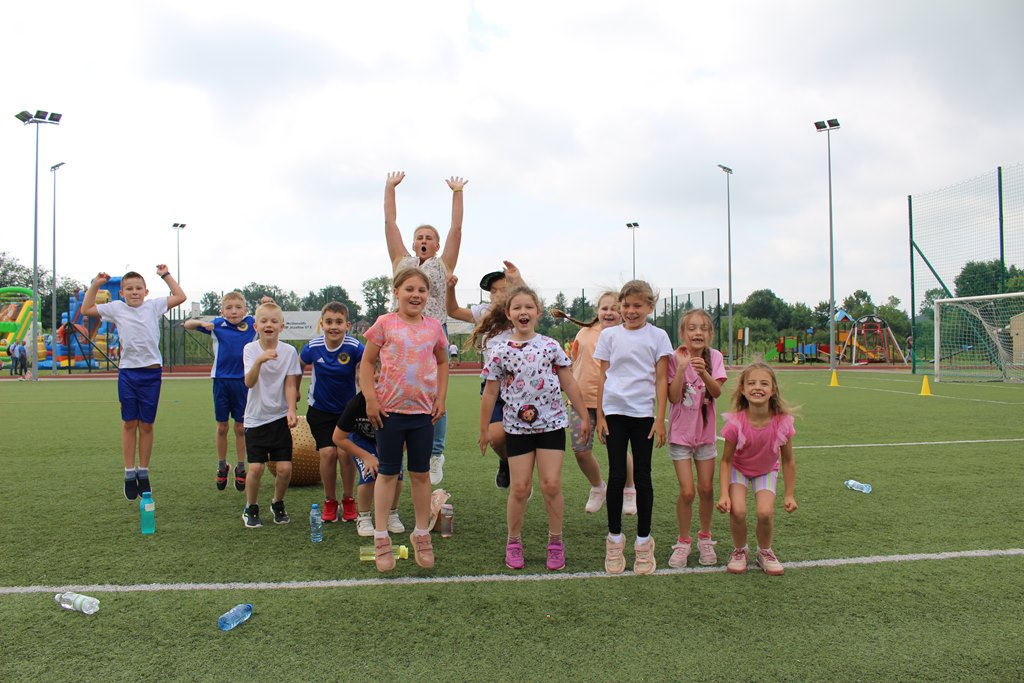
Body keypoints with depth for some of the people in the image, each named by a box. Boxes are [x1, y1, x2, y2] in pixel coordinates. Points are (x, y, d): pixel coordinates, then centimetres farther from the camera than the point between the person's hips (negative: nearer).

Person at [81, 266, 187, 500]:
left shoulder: (154, 306, 4)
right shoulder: (116, 308, 7)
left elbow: (180, 297, 0)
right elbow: (86, 310, 14)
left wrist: (166, 275, 4)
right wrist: (95, 285, 7)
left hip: (151, 372, -1)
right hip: (127, 372, 1)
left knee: (146, 425, 6)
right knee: (129, 423, 5)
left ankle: (143, 473, 16)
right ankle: (130, 474, 13)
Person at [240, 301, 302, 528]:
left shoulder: (289, 351, -3)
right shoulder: (250, 349, -7)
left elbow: (290, 385, -2)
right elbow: (249, 382, -20)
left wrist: (291, 411, -16)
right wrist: (260, 360, -37)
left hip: (280, 416, 1)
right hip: (256, 417, -1)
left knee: (284, 468, -3)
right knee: (256, 467, -8)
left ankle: (278, 504, 25)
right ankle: (250, 509, 17)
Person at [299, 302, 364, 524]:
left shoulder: (354, 347, -21)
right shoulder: (312, 347, -13)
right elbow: (298, 368, 5)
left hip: (348, 409, -1)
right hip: (320, 410, 1)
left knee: (346, 453, -7)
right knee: (328, 452, -10)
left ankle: (348, 500, 15)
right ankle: (329, 501, 11)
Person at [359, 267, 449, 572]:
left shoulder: (434, 326, 4)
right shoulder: (385, 323, -4)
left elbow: (443, 363, 16)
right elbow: (366, 362, -1)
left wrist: (441, 398, 7)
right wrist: (371, 399, -9)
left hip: (423, 410, 3)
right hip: (390, 410, -2)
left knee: (421, 473, 11)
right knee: (388, 472, 7)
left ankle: (422, 534, 24)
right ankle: (381, 537, 16)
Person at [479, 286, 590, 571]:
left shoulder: (550, 346, -1)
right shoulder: (500, 352, -2)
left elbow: (569, 384, 5)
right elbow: (490, 393, 4)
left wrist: (584, 417, 5)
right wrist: (484, 430, 7)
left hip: (551, 424, 0)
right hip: (517, 427, 0)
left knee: (551, 485, -2)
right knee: (520, 488, 2)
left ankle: (555, 542, 16)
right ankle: (513, 542, 22)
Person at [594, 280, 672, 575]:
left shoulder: (657, 336, 2)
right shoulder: (609, 335, 6)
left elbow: (661, 379, 1)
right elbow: (602, 376, 6)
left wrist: (660, 418, -5)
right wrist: (599, 415, 2)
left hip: (644, 412, -1)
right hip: (615, 412, 1)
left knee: (642, 476, 4)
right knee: (617, 475, 2)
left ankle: (643, 541, 15)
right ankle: (615, 539, 16)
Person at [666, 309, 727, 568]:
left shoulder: (714, 357, -5)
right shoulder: (675, 359, -10)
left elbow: (717, 392, -17)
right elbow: (673, 397, -18)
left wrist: (703, 372, -35)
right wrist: (682, 367, -27)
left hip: (705, 432, 2)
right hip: (680, 433, -2)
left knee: (706, 489, 6)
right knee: (687, 491, -6)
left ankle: (705, 538, 27)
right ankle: (683, 542, 13)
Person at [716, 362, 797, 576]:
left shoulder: (782, 422, -26)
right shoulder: (735, 423, -30)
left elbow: (788, 461, -10)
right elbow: (726, 460, -17)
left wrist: (789, 495, -5)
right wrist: (724, 494, -24)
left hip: (767, 471, 1)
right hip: (739, 469, -1)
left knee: (766, 512, -21)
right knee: (738, 510, -22)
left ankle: (765, 552, 10)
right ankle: (740, 551, 8)